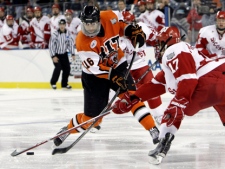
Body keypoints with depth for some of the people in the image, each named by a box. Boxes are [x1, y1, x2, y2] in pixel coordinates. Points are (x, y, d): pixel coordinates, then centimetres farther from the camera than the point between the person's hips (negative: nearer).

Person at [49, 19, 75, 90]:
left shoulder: (68, 34, -7)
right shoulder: (55, 34, -19)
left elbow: (71, 44, 0)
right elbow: (51, 45, -18)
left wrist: (73, 54, -7)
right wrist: (53, 56, -20)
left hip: (64, 54, 5)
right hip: (56, 54, -5)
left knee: (67, 68, 0)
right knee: (58, 67, -18)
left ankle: (64, 84, 17)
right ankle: (53, 83, 1)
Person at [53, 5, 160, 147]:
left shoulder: (109, 18, -17)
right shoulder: (82, 42, -27)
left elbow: (120, 25, 9)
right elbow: (96, 67, -28)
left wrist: (133, 31, -7)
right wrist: (113, 77, -38)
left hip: (118, 66, 3)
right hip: (95, 76, -3)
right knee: (91, 118, 1)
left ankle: (153, 130, -19)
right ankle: (68, 130, 28)